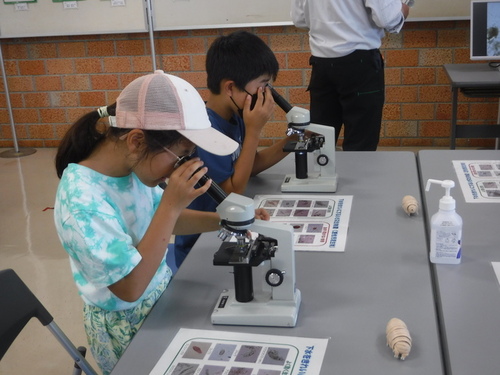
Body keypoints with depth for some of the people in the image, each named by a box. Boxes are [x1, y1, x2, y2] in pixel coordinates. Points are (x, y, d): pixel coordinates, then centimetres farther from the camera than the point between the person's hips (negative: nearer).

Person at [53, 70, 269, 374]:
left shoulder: (133, 167, -10)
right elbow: (130, 287, -28)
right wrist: (172, 204, -31)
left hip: (162, 294, 6)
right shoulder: (82, 200, -31)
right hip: (127, 324, -6)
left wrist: (226, 220, -7)